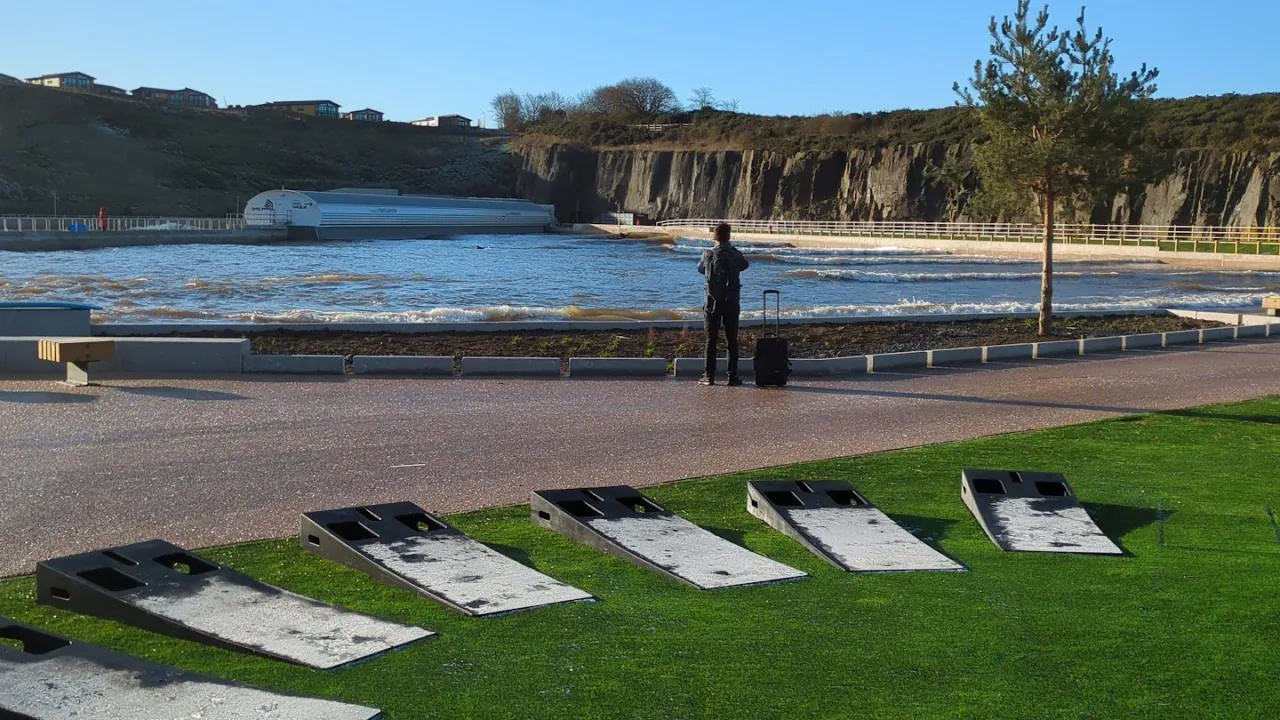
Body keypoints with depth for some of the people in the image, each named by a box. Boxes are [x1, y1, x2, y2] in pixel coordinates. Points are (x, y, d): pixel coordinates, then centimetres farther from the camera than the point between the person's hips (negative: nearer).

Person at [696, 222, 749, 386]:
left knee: (711, 340, 3)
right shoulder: (735, 254, -4)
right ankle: (733, 376, 5)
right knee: (732, 340, 6)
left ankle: (709, 376, 1)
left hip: (713, 302, 0)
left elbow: (700, 268, 12)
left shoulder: (708, 254, -6)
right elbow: (744, 265, 17)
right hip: (732, 302, 0)